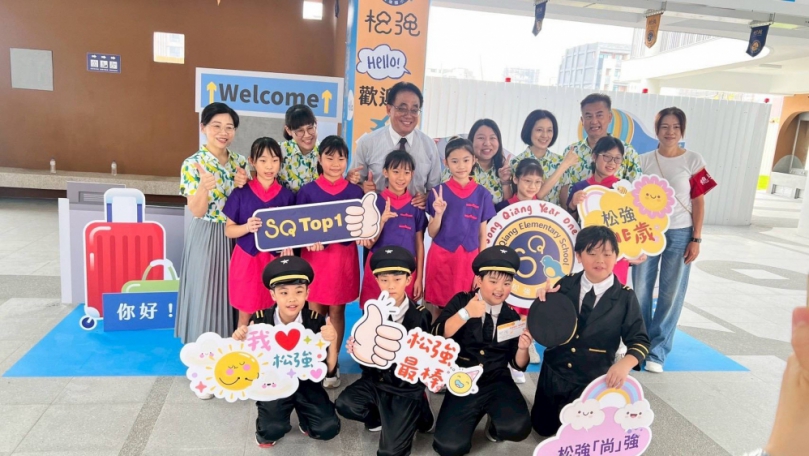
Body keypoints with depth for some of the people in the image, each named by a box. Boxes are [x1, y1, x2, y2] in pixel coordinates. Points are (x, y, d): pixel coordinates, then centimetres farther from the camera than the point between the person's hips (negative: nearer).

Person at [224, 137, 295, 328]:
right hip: (247, 259, -1)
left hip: (275, 260, 1)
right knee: (246, 315, 8)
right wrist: (247, 227, -21)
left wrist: (289, 246, -11)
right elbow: (228, 230, -1)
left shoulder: (287, 196, 2)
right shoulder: (240, 194, -3)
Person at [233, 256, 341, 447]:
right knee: (272, 431, -21)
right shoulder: (259, 321, -14)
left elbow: (329, 367, -9)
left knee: (328, 428, -13)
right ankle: (267, 430, 18)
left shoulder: (317, 322, -15)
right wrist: (240, 342, -24)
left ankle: (303, 414, 21)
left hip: (306, 383, 1)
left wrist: (332, 342, -27)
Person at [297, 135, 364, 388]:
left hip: (344, 257, 1)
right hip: (315, 256, 0)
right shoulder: (307, 191, 1)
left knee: (337, 311, 8)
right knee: (315, 312, 5)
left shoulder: (355, 192, 4)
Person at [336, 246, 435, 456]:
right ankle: (382, 417, 8)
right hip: (376, 379, 3)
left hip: (407, 386, -3)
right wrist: (356, 350, -19)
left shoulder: (420, 315, -7)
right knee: (345, 404, -24)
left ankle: (416, 412, 18)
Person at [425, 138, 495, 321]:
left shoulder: (482, 194, 0)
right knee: (437, 306, 6)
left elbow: (483, 234, 5)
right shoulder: (439, 191, -3)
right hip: (440, 257, 0)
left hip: (469, 259, 1)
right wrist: (439, 213, -18)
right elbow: (432, 233, 0)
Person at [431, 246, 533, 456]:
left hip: (497, 383, 1)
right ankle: (477, 413, 17)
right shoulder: (461, 301, -4)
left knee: (518, 428, -27)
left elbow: (518, 364, 8)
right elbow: (436, 337, -18)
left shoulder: (512, 317, 2)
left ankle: (495, 423, 11)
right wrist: (465, 313, -28)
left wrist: (522, 348, -13)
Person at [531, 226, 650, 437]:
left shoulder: (625, 297, -11)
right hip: (553, 372, 3)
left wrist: (624, 365, -30)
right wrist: (543, 301, -19)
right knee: (542, 427, 15)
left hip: (592, 380, -2)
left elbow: (640, 340, -10)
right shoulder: (565, 284, -5)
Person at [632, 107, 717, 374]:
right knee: (640, 291, 4)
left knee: (671, 294, 3)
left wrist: (696, 239, -4)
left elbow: (698, 202, 0)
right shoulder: (644, 161, 4)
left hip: (679, 234, -1)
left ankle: (657, 351, 14)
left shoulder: (694, 161, -1)